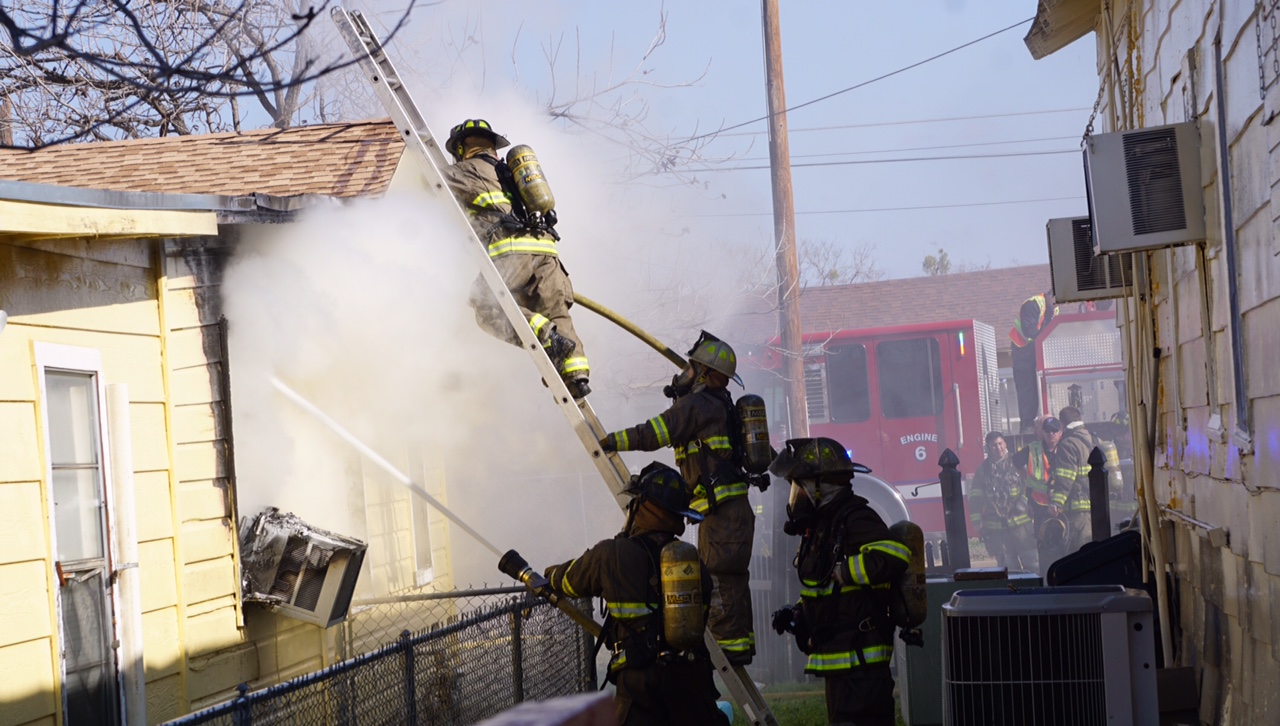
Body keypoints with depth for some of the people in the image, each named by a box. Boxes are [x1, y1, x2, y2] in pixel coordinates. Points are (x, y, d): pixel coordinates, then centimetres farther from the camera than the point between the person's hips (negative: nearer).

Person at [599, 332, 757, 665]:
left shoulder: (696, 405, -10)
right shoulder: (721, 405, 18)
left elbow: (652, 435, -14)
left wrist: (611, 441, -6)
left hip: (721, 510, -10)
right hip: (734, 508, 10)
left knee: (720, 578, -10)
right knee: (731, 578, 14)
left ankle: (730, 643, -10)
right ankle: (741, 643, 19)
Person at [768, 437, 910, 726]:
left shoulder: (855, 519, -15)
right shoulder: (823, 524, 16)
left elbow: (893, 556, -33)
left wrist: (840, 571, -22)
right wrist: (796, 615, 10)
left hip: (859, 657, -11)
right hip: (841, 659, 11)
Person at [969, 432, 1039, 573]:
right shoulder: (983, 470, 10)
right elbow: (975, 498, 12)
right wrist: (977, 522, 5)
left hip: (1021, 524, -2)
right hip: (996, 529, 2)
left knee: (1033, 565, -3)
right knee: (1008, 568, 6)